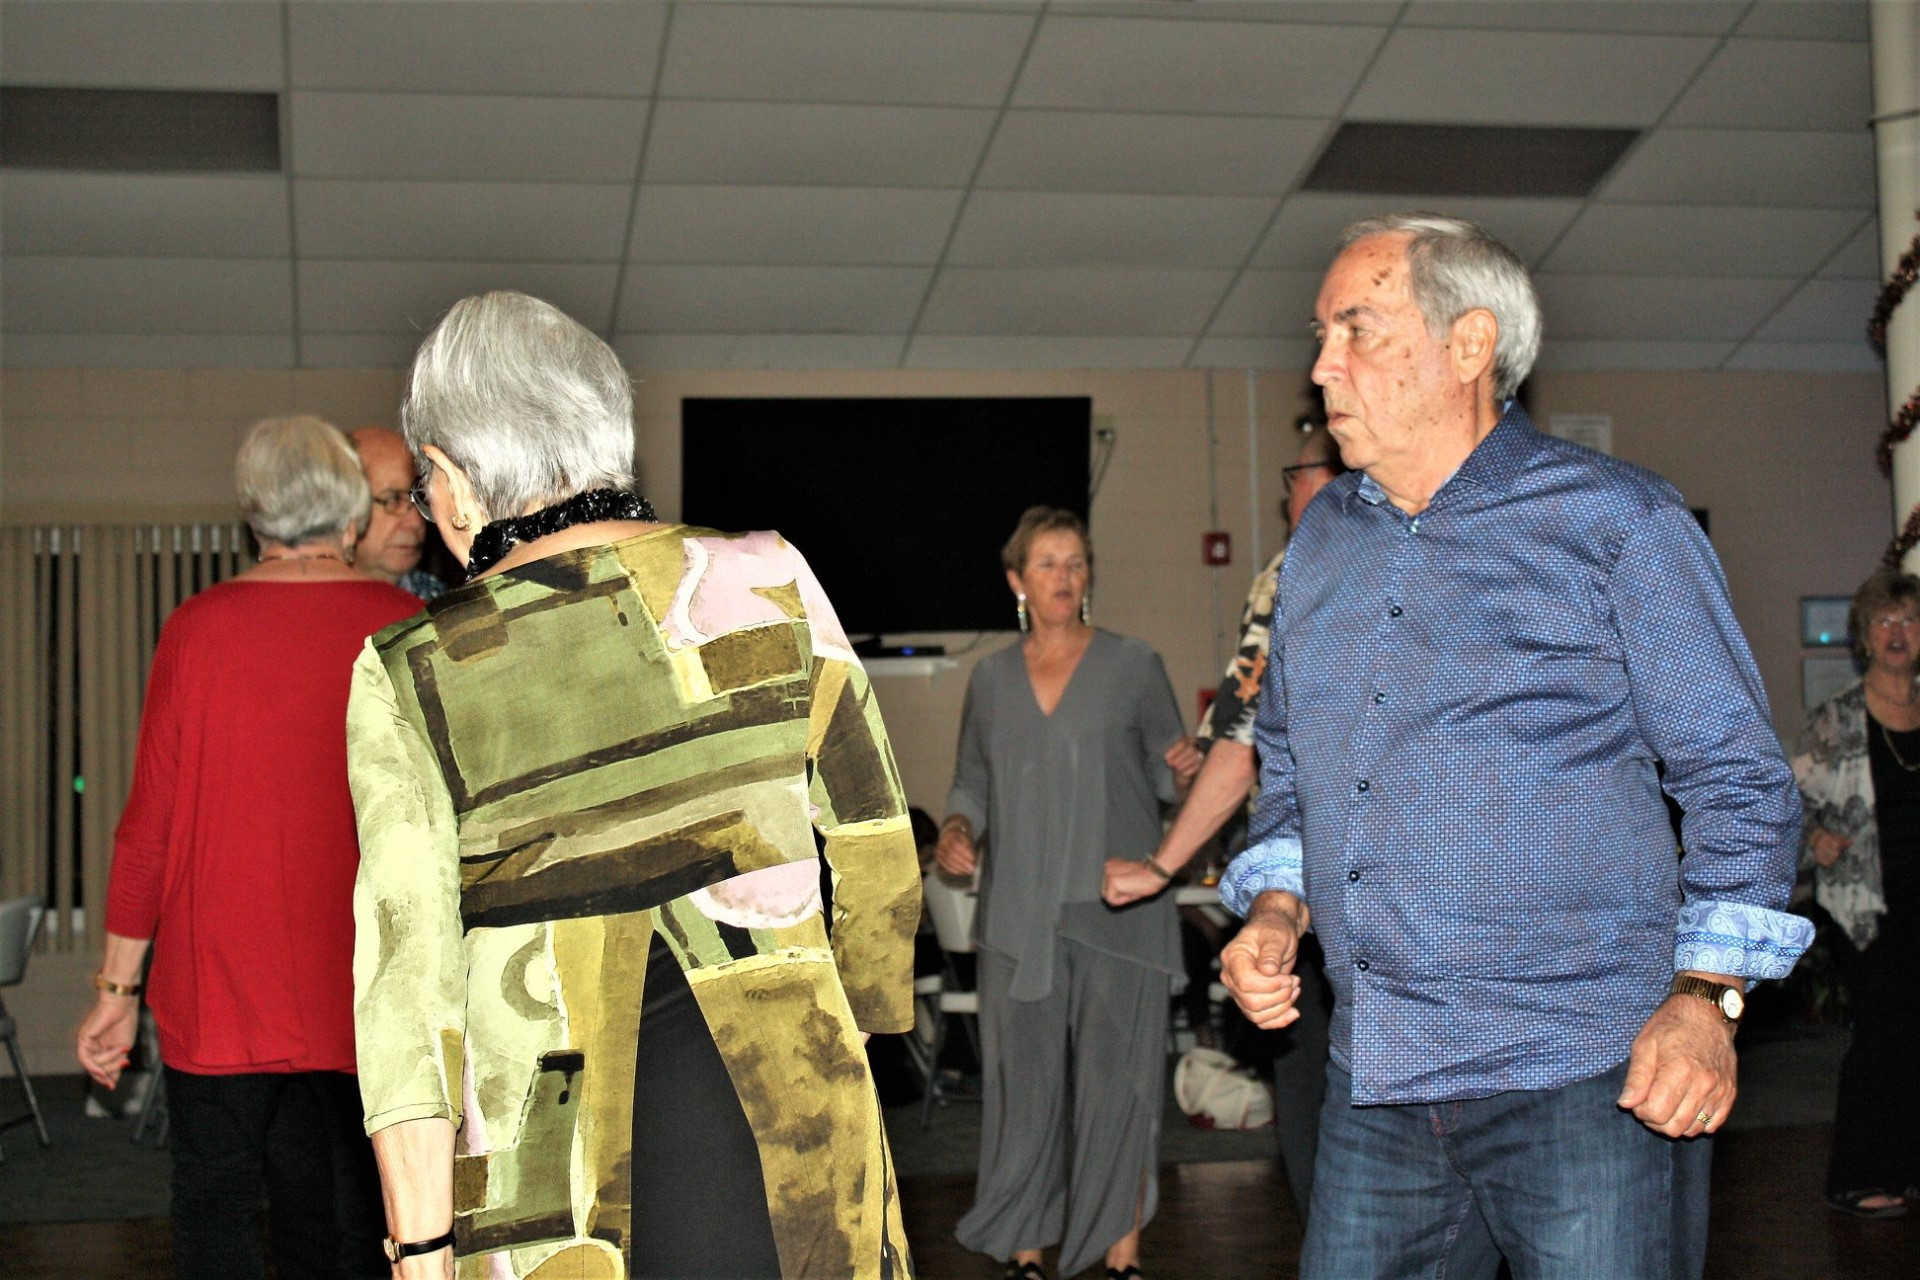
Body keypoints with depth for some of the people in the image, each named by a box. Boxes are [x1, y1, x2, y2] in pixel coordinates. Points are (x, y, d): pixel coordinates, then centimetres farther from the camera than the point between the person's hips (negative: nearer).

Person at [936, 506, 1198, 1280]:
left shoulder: (1134, 667, 3)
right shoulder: (992, 678, 10)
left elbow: (1165, 775, 6)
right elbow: (972, 779, 17)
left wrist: (1185, 769, -15)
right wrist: (957, 828, -3)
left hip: (1116, 910, -2)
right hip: (1020, 915, 2)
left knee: (1118, 1081, 0)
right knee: (1023, 1082, 4)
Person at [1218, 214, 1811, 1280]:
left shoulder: (1616, 522, -2)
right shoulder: (1320, 544, 14)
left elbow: (1738, 780, -3)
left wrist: (1703, 998, -13)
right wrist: (1275, 908, 5)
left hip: (1578, 1080, -5)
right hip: (1370, 1086, 5)